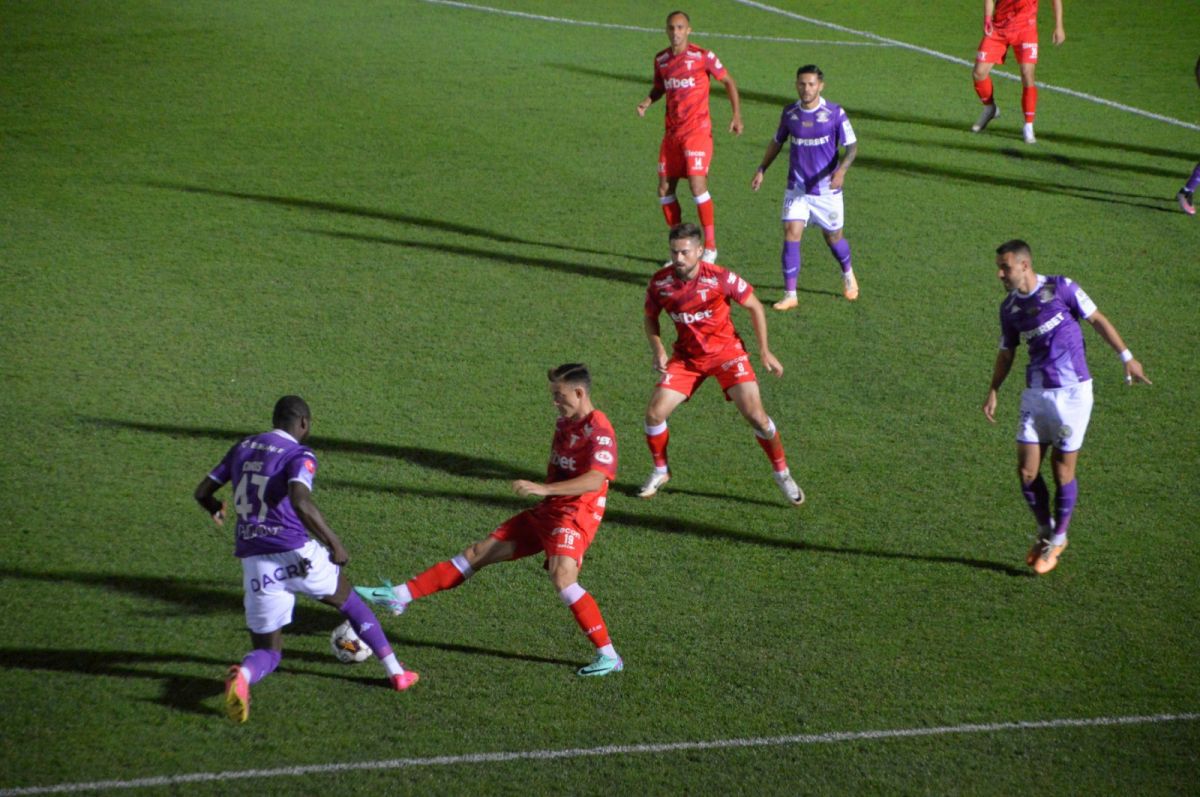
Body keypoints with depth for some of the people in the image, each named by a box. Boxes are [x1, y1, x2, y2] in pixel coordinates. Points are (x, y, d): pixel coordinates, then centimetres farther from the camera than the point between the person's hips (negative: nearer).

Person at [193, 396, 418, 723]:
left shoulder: (242, 448, 11)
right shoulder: (299, 455, -7)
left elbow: (202, 491, 17)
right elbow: (300, 502, -27)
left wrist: (215, 509, 41)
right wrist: (334, 542, -18)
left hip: (255, 562, 4)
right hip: (298, 554, -3)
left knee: (267, 652, 12)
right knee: (349, 602, 26)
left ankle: (242, 675, -24)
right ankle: (396, 672, 28)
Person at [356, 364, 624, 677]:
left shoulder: (599, 431, -16)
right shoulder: (565, 423, 12)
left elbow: (595, 480, -32)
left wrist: (544, 489, -39)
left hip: (575, 516, -9)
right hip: (545, 512, 9)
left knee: (562, 576, -31)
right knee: (479, 552, 8)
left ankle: (609, 656, -23)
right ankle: (400, 596, 11)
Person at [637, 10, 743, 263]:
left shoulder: (703, 56, -7)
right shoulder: (661, 59, 8)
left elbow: (728, 82, 1)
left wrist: (737, 116, -8)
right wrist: (646, 102, 1)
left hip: (697, 130, -6)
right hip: (672, 132, 6)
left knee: (697, 185, -15)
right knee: (665, 189, 2)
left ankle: (710, 246, -2)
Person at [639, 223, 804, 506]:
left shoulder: (720, 278, -21)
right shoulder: (660, 283, -13)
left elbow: (755, 307, -6)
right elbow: (651, 318, 6)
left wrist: (764, 351, -6)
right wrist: (658, 350, -11)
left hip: (725, 350, -3)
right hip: (686, 355, 3)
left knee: (755, 413, -16)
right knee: (655, 413, -9)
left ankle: (782, 474, 5)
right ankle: (660, 471, 19)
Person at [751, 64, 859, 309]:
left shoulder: (835, 114, -10)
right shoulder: (790, 113, 0)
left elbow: (852, 146, -9)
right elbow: (777, 142, 15)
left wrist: (841, 169, -27)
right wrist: (762, 169, 7)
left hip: (827, 189, -2)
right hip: (796, 188, 2)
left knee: (833, 238, 11)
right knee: (791, 234, -12)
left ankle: (848, 274, 44)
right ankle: (790, 295, -8)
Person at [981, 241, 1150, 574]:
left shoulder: (1061, 288, -9)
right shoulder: (1009, 308, 6)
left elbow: (1098, 320, -1)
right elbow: (1006, 352, 18)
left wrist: (1127, 358, -3)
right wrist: (993, 392, 10)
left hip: (1072, 392, -4)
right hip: (1036, 394, 5)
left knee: (1063, 472, 0)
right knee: (1026, 471, -1)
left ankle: (1057, 539, 18)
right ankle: (1045, 530, 24)